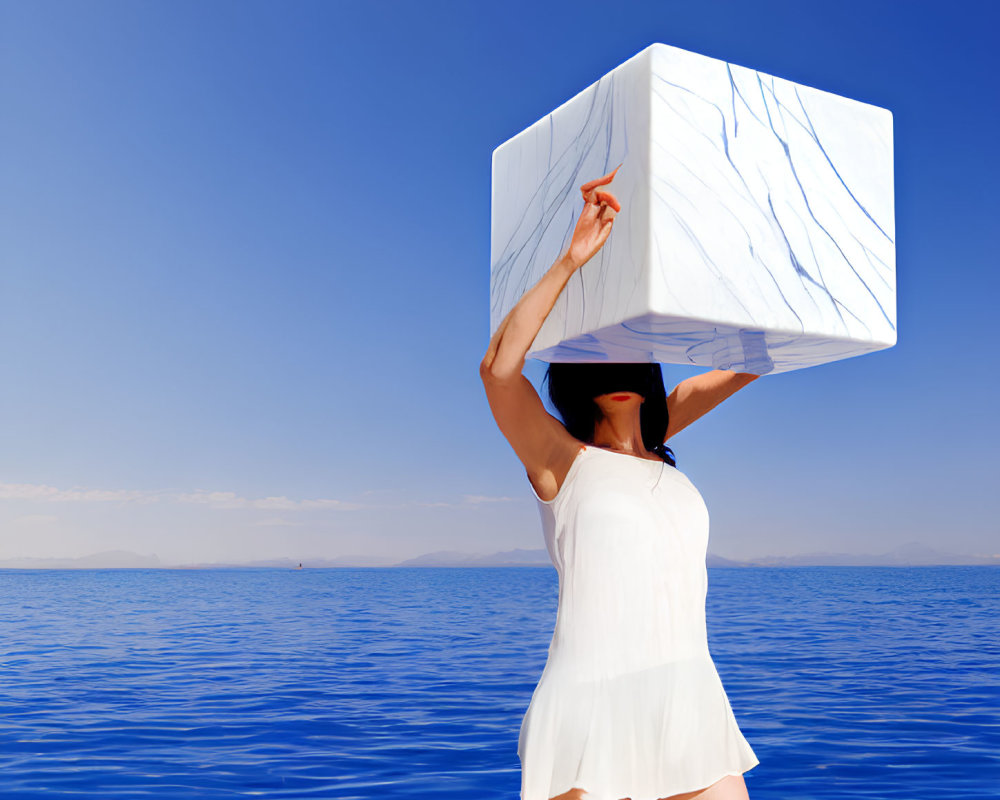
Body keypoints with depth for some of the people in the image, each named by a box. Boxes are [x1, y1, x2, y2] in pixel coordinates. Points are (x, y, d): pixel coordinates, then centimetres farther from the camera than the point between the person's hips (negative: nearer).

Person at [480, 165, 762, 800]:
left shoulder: (654, 447, 14)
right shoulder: (559, 456, 0)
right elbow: (499, 367, -20)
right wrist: (574, 256, -21)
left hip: (692, 707, 6)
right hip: (595, 712, -5)